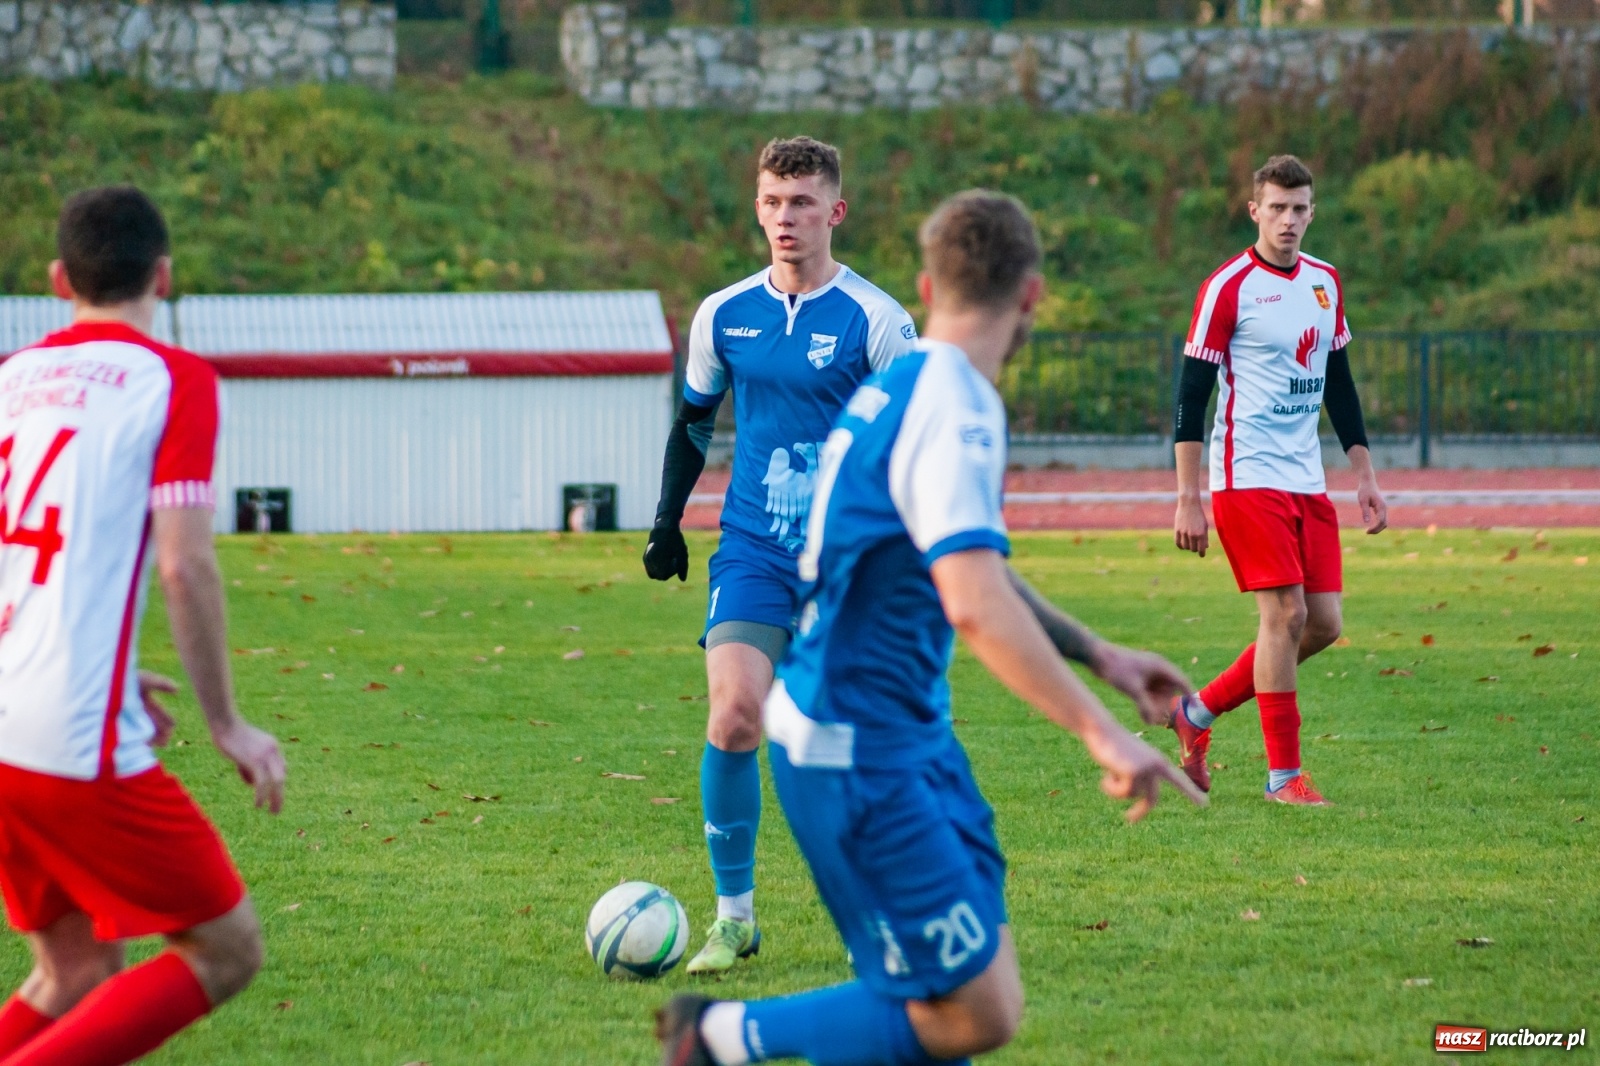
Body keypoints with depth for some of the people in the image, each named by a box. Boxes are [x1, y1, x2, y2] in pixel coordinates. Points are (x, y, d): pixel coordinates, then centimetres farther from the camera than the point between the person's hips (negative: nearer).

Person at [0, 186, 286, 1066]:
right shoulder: (171, 380, -4)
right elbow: (184, 564, -13)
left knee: (76, 974, 19)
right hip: (80, 749, -7)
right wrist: (226, 724, -4)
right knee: (226, 951, 5)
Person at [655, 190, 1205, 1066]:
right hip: (857, 758, -10)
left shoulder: (895, 386, 10)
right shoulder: (954, 412, -20)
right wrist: (1099, 733, -36)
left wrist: (1101, 656, 26)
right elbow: (976, 606, -32)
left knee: (974, 985, 12)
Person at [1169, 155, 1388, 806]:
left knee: (1324, 623, 2)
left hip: (1306, 480, 7)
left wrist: (1364, 476, 15)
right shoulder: (1228, 288, -8)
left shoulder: (1325, 282, 12)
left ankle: (1200, 710, 18)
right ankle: (1283, 774, -4)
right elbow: (1191, 393, -8)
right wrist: (1187, 500, -13)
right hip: (1248, 476, -7)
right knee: (1285, 613, -12)